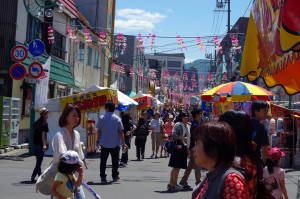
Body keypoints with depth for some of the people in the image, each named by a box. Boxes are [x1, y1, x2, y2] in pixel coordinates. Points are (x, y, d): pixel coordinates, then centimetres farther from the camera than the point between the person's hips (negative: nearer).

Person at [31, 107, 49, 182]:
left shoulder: (36, 123, 11)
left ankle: (40, 175, 25)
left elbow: (34, 132, 13)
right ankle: (33, 176, -7)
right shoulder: (44, 124, -11)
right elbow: (43, 135, -18)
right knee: (39, 162, -2)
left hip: (35, 144, 8)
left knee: (38, 161, 16)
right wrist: (44, 145, -22)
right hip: (40, 145, -8)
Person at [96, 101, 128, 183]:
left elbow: (99, 131, -2)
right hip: (115, 143, 0)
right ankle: (115, 176, 18)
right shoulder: (117, 118, -4)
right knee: (115, 161, 12)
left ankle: (103, 177, 5)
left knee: (103, 161, 7)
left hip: (104, 143, 0)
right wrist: (123, 143, 0)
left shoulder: (101, 118, -4)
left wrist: (98, 140, 10)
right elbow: (121, 132, -5)